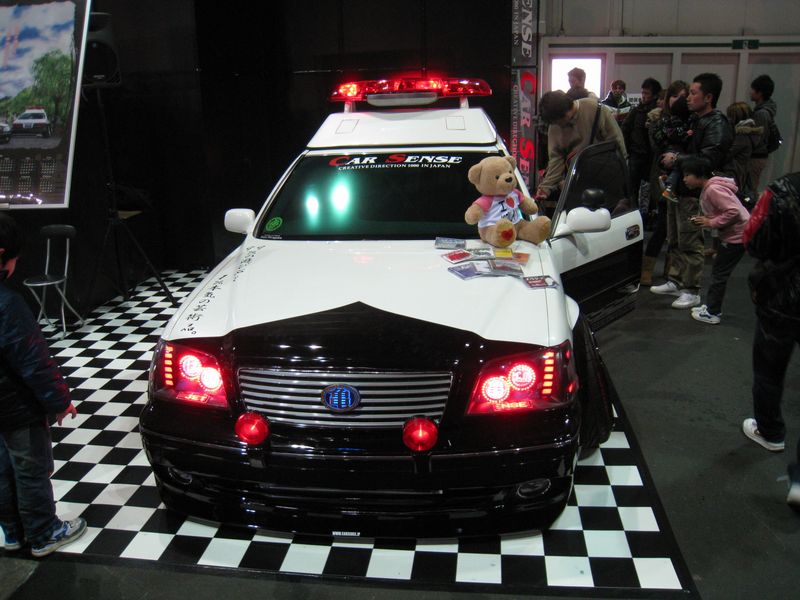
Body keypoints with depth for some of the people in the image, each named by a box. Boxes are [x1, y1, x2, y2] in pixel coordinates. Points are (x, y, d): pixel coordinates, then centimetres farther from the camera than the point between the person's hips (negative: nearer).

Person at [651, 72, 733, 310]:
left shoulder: (717, 125, -13)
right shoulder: (693, 120, 16)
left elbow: (709, 159, -24)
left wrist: (677, 159, -17)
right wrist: (668, 157, 6)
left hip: (693, 193, -9)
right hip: (677, 188, 9)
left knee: (690, 243, -5)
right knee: (675, 239, 16)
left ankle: (692, 291, 3)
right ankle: (676, 281, 29)